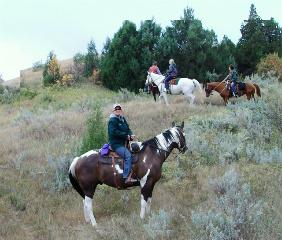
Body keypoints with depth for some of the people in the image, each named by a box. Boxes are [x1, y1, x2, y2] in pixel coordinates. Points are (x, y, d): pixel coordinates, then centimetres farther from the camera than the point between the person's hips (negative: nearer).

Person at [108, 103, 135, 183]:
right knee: (128, 155, -26)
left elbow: (128, 129, 21)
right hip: (116, 144, -9)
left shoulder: (123, 119, 17)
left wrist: (131, 135, -1)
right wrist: (126, 136, -18)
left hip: (124, 143, 9)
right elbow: (114, 132, -20)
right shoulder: (112, 120, -9)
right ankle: (127, 178, -31)